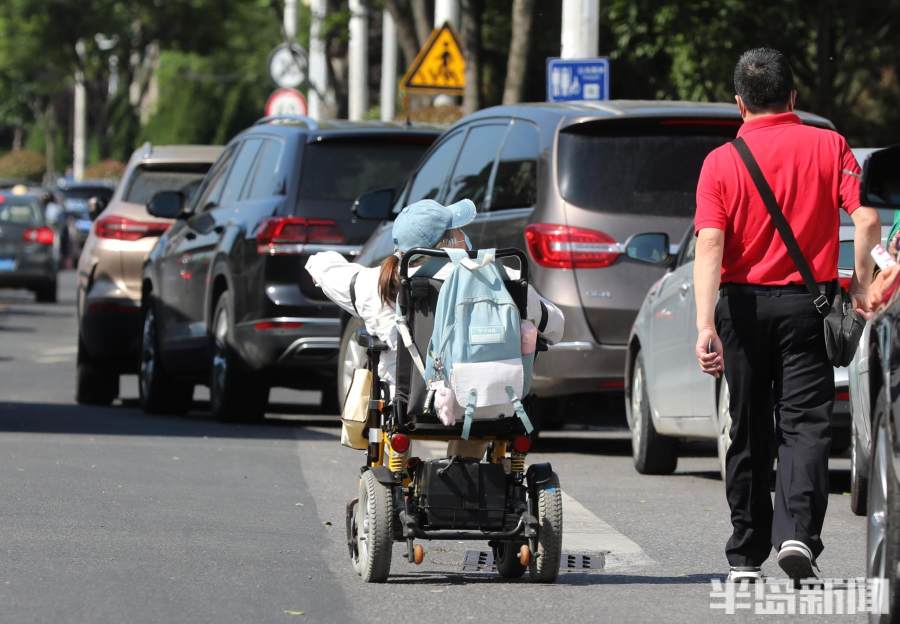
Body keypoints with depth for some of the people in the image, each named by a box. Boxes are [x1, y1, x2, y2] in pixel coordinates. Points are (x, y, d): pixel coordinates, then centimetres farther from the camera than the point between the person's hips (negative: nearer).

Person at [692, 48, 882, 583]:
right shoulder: (828, 147, -2)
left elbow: (710, 247, -13)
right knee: (804, 424, -1)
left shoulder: (721, 162, -3)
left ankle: (746, 559, 18)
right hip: (806, 304, -1)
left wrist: (707, 326, -19)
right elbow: (867, 220, -12)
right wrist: (861, 285, 3)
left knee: (749, 433, 12)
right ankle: (798, 535, -22)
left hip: (742, 304, 1)